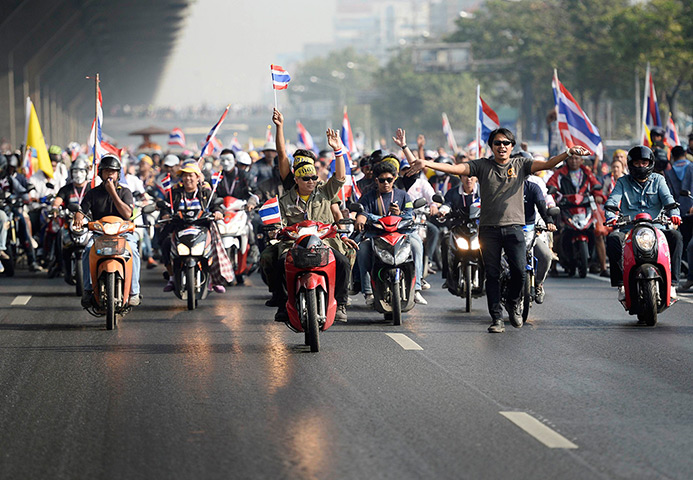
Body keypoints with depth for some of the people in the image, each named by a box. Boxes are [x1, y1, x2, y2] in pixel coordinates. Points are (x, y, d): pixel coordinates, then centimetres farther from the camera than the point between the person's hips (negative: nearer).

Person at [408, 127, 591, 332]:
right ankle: (497, 318, 8)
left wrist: (568, 153, -21)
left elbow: (546, 164, -4)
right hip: (489, 229, 0)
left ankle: (513, 303, 18)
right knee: (492, 275, 2)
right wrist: (427, 164, -15)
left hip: (514, 226, 0)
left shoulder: (520, 164, 8)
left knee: (519, 270, -11)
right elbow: (454, 168, -2)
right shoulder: (482, 165, 7)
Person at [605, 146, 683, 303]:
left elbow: (667, 198, 0)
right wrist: (611, 217, -24)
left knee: (675, 236, -30)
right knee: (613, 238, -32)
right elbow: (612, 200, -1)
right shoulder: (623, 182, 15)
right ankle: (621, 283, -28)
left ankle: (671, 283, -27)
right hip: (629, 230, 0)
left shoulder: (658, 180, 17)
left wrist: (674, 213, -23)